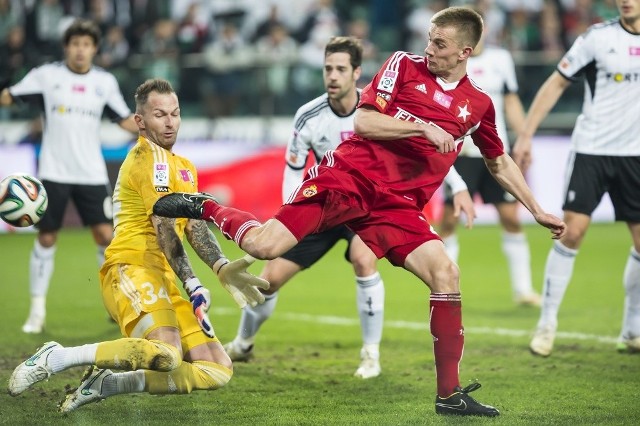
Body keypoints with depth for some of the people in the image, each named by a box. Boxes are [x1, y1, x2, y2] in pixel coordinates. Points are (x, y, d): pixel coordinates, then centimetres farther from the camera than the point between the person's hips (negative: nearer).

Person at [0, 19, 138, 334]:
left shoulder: (105, 82, 5)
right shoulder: (46, 75, -1)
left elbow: (125, 120, 11)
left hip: (91, 174, 2)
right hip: (53, 173, -1)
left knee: (105, 236, -4)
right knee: (46, 239, 1)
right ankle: (37, 310, 10)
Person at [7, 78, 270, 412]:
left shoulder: (185, 168, 24)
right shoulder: (150, 156, -5)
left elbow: (195, 226, 13)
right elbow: (164, 228, -12)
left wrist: (223, 268, -4)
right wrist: (191, 283, -15)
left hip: (163, 279, 10)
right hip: (131, 268, -10)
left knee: (218, 370, 1)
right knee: (167, 353, -36)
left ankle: (106, 384, -1)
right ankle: (55, 358, -22)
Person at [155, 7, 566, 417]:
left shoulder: (479, 105, 11)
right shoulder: (404, 64, 1)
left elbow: (500, 163, 26)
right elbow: (363, 123, -7)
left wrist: (537, 211, 25)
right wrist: (424, 128, -16)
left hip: (398, 205, 3)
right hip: (350, 176, -3)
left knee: (447, 274, -15)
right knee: (264, 246, -19)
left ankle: (450, 394, -6)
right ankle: (204, 207, 13)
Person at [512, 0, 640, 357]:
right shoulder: (598, 37, -5)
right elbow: (556, 84, -1)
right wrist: (526, 135, -4)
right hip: (591, 150, -3)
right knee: (573, 232, -10)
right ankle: (547, 324, 1)